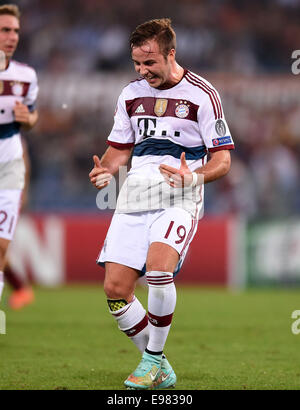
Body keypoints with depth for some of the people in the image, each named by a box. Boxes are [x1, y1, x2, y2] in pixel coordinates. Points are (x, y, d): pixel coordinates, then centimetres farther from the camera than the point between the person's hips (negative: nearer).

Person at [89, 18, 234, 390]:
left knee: (158, 267, -30)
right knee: (115, 288, -6)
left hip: (178, 199, -5)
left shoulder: (201, 94, -4)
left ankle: (153, 357, -11)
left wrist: (194, 177, -24)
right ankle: (159, 370, 11)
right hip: (134, 198, 5)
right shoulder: (130, 94, 12)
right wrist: (106, 171, 0)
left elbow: (222, 160, -4)